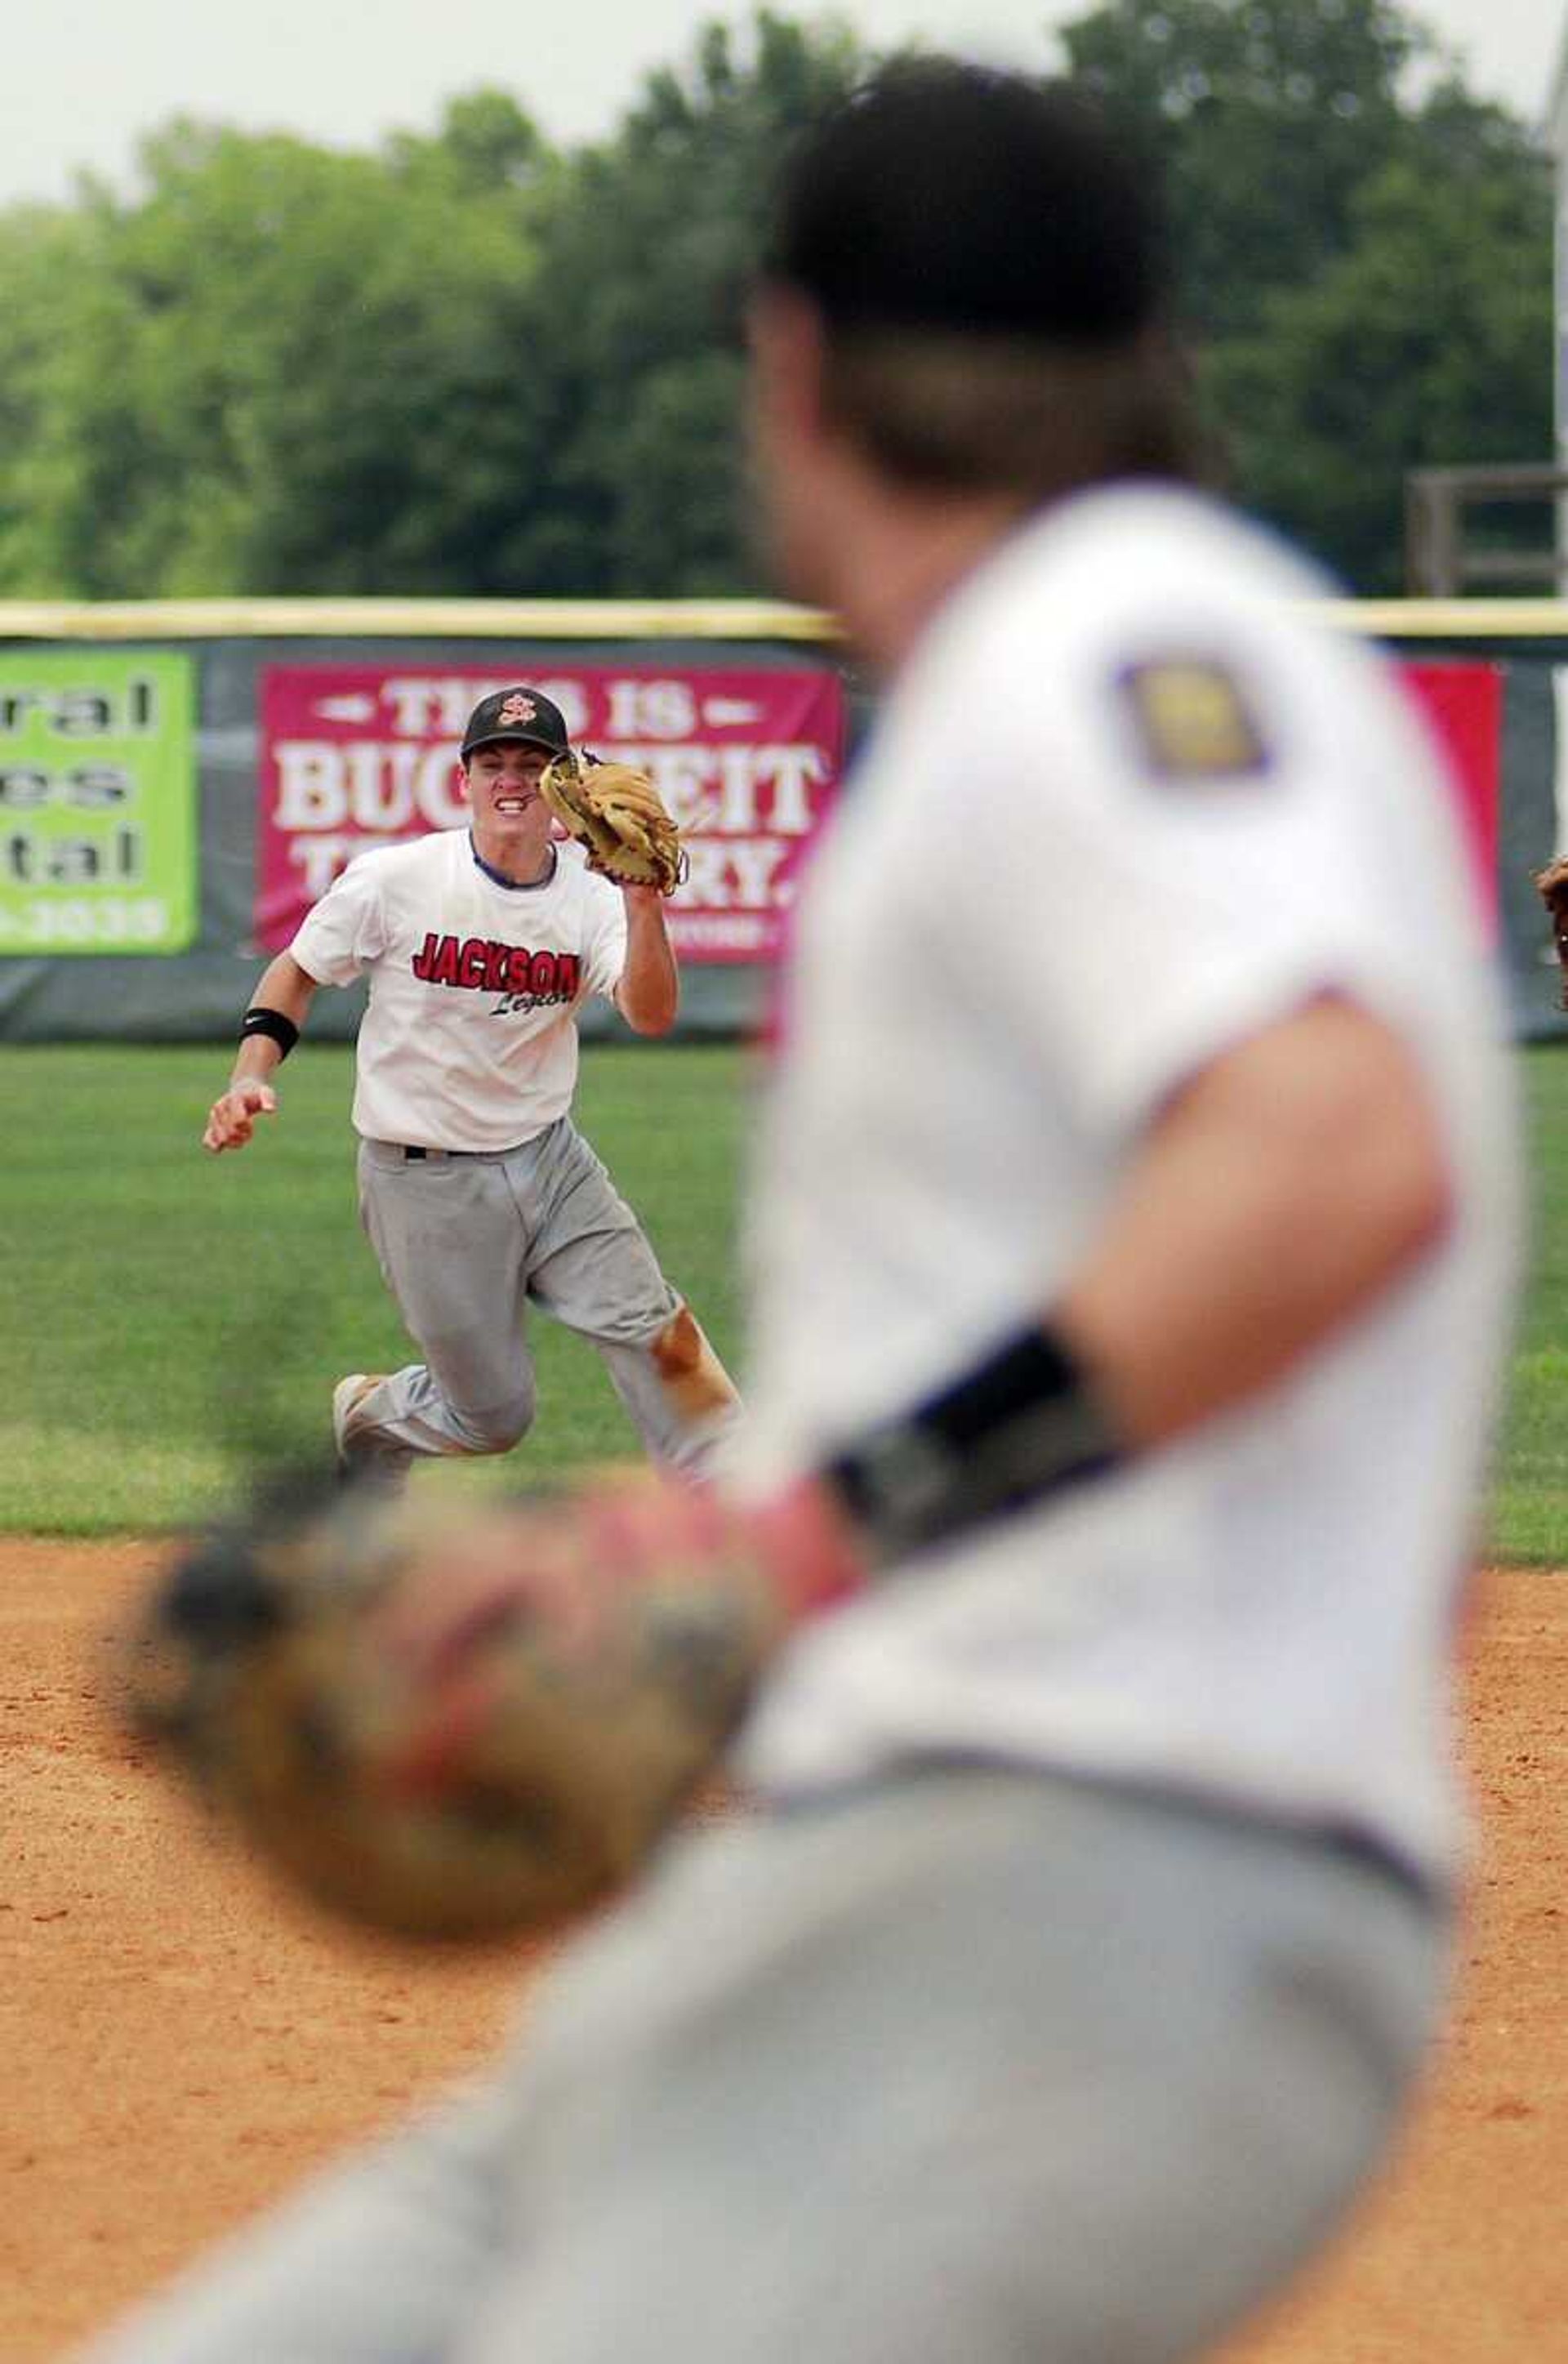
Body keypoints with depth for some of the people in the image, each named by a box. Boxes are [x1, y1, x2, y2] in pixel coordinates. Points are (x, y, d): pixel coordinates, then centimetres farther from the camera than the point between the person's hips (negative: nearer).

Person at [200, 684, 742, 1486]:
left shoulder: (589, 899, -6)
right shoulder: (394, 880, -12)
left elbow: (651, 1015, -22)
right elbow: (297, 971, 1)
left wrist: (642, 903, -37)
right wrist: (249, 1077, -14)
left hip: (549, 1161, 3)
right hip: (427, 1179, -3)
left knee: (664, 1342, -10)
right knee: (492, 1414, 3)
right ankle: (367, 1417, 35)